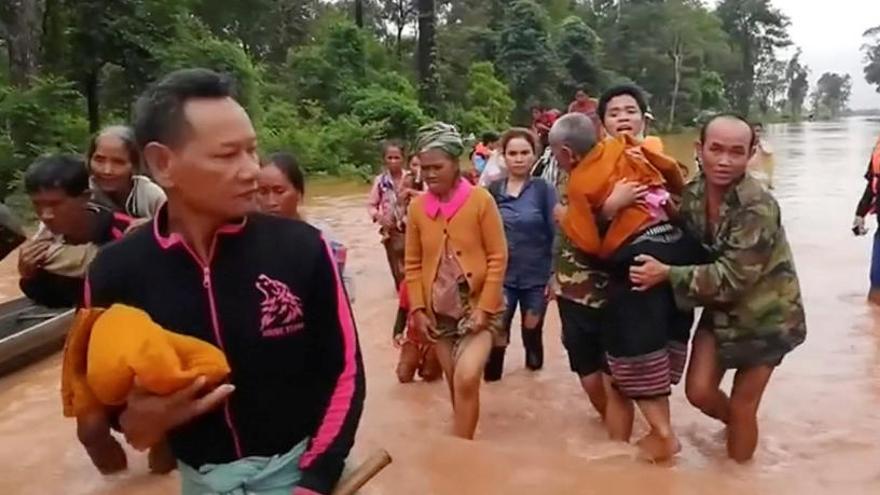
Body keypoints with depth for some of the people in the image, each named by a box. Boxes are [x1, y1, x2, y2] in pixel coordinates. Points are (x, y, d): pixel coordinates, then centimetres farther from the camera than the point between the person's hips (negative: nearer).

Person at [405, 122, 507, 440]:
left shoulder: (480, 199, -10)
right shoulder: (417, 207, 0)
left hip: (478, 307, -4)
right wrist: (417, 308, -1)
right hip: (439, 312, 4)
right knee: (456, 385, 13)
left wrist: (485, 307, -13)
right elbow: (413, 264, 7)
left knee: (467, 379, -19)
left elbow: (498, 257, -8)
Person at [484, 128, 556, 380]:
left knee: (532, 331, 13)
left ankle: (534, 364, 41)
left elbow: (556, 234, -5)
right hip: (501, 276, 1)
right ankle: (491, 376, 12)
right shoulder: (493, 190, -1)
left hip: (536, 277, -1)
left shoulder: (543, 189, -6)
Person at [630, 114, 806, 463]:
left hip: (765, 315, -5)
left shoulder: (758, 208, -28)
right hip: (720, 310, 5)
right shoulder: (692, 194, -8)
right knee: (699, 392, 3)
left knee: (742, 405, 6)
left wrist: (667, 274, -29)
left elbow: (733, 276, -29)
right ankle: (739, 426, 36)